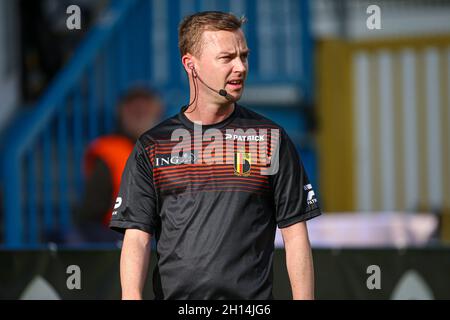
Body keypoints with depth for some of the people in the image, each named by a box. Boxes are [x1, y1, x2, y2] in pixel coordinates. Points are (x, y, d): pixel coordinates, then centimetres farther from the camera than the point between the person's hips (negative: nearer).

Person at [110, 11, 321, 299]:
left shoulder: (271, 138, 6)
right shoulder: (152, 147, 6)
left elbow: (295, 235, 5)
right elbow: (136, 236, -1)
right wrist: (131, 296, -18)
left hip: (253, 299, 0)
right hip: (174, 294, 0)